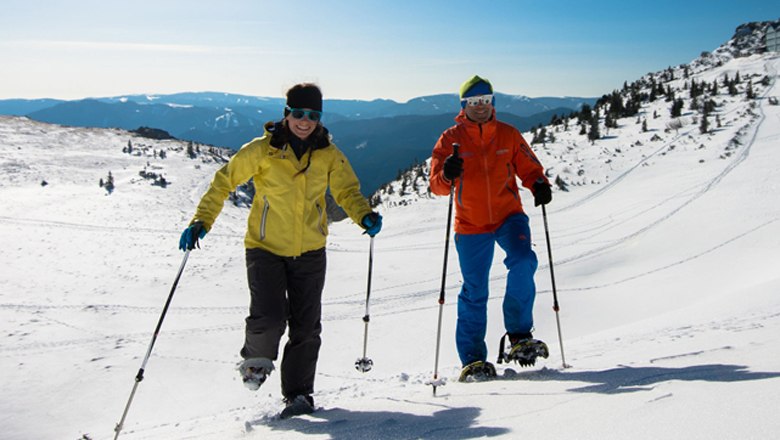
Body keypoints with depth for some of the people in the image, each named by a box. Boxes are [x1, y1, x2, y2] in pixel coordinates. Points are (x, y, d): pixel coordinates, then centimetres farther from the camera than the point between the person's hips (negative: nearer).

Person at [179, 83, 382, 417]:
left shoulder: (328, 154, -1)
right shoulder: (263, 150, -9)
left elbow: (348, 191, 6)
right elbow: (224, 181, -3)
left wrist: (365, 216, -15)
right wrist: (202, 221, -12)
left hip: (310, 251, 3)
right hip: (266, 247, -2)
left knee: (306, 327, 3)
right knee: (269, 319, -15)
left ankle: (298, 393, 20)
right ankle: (256, 358, 19)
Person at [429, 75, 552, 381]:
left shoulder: (508, 135, 5)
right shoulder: (451, 139, 0)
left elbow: (529, 168, 8)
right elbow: (437, 186, -4)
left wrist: (539, 185, -14)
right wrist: (447, 174, -27)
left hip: (509, 216, 1)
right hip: (471, 224, -1)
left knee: (523, 263, -24)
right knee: (474, 291, 1)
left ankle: (519, 336, -8)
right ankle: (472, 359, 11)